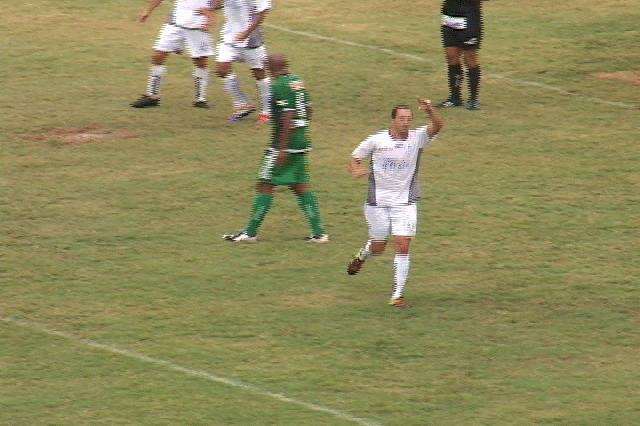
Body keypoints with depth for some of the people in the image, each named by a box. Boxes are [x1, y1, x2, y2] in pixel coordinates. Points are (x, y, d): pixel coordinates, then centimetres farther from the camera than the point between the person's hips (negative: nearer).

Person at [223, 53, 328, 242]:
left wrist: (282, 149, -21)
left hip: (284, 142, -9)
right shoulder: (298, 82, 10)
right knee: (300, 185, 12)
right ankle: (318, 231, 8)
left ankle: (250, 232, 4)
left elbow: (287, 118, -22)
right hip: (301, 142, 9)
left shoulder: (279, 86, -16)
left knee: (265, 184, -1)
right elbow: (307, 112, 16)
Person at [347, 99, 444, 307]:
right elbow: (355, 158, 6)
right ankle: (360, 257, 48)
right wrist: (356, 171, -17)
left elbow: (437, 126, -23)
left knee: (403, 247, -10)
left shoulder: (417, 138, -6)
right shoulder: (376, 140, -5)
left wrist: (429, 110, -43)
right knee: (378, 247, 11)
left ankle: (397, 295, -3)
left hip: (405, 202, 0)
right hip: (378, 201, 0)